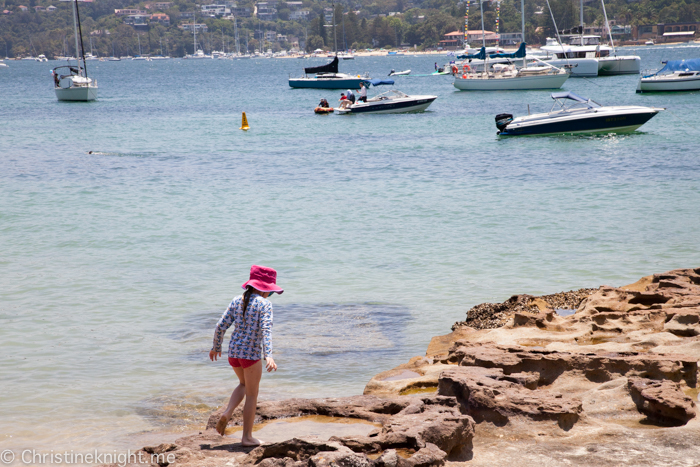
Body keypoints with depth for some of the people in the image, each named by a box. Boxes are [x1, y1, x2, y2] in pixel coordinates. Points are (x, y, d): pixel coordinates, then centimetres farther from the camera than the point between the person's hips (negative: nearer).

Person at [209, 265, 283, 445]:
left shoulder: (237, 301, 6)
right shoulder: (264, 304, -9)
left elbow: (221, 326, 5)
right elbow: (266, 330, -22)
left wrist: (216, 347, 20)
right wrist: (268, 355, -31)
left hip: (233, 352, 6)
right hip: (251, 354, -6)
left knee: (244, 384, 31)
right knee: (252, 395, 10)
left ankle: (227, 414, 9)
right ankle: (247, 437, 14)